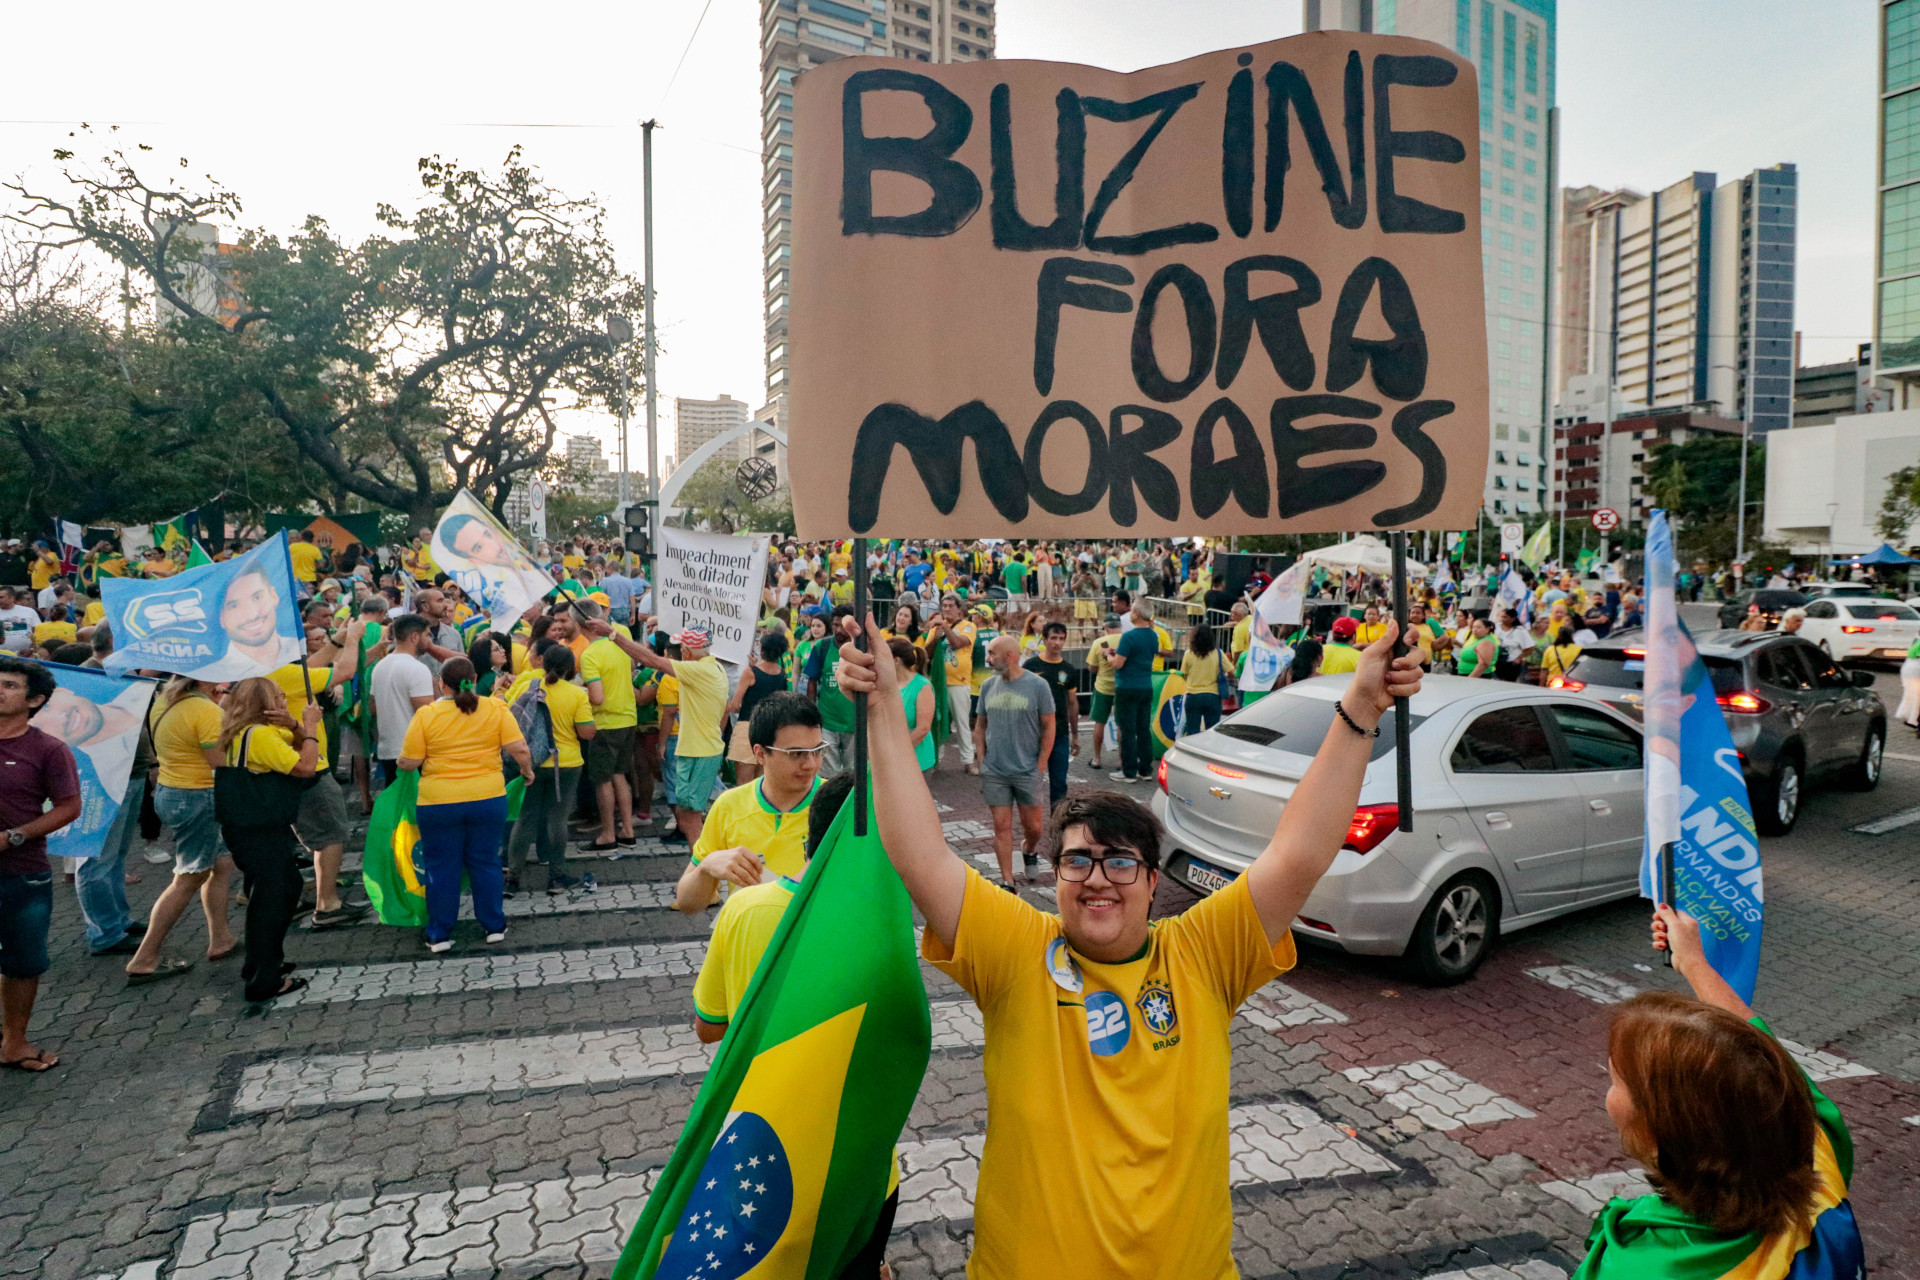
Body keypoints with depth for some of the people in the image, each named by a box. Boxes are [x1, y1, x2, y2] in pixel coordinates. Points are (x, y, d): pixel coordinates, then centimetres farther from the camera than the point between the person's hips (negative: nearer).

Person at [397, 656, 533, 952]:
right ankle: (495, 927, 20)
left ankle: (439, 935, 17)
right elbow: (519, 748, -8)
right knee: (486, 863, 14)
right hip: (488, 799, 1)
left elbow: (408, 762, -5)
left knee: (441, 868, 10)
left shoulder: (426, 715, -6)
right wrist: (527, 771, 10)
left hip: (439, 803, -1)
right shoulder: (496, 709, -4)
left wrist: (401, 758, 17)